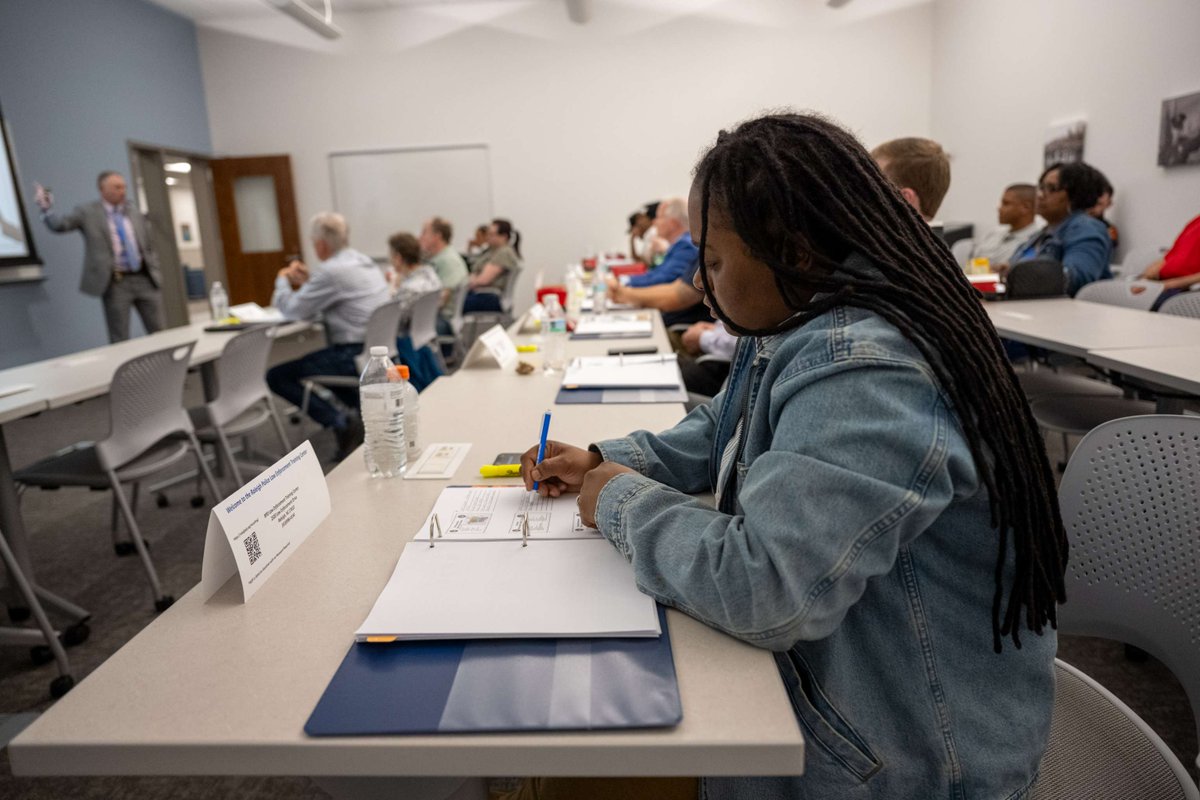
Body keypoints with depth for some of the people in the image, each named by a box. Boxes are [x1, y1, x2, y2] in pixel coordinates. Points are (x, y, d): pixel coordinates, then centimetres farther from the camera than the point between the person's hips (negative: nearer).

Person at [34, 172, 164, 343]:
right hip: (116, 283, -3)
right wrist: (46, 208, -24)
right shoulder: (87, 212, 2)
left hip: (144, 279, 3)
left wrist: (154, 273, 8)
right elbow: (60, 224, -9)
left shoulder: (134, 211, 12)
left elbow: (149, 245, 14)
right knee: (120, 340, 2)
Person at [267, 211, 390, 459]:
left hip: (355, 355, -9)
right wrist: (307, 281, 14)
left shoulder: (331, 271, -17)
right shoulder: (364, 262, 11)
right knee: (318, 361, 34)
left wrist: (282, 281, 9)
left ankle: (341, 422, -10)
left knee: (276, 376, -2)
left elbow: (294, 311, -9)